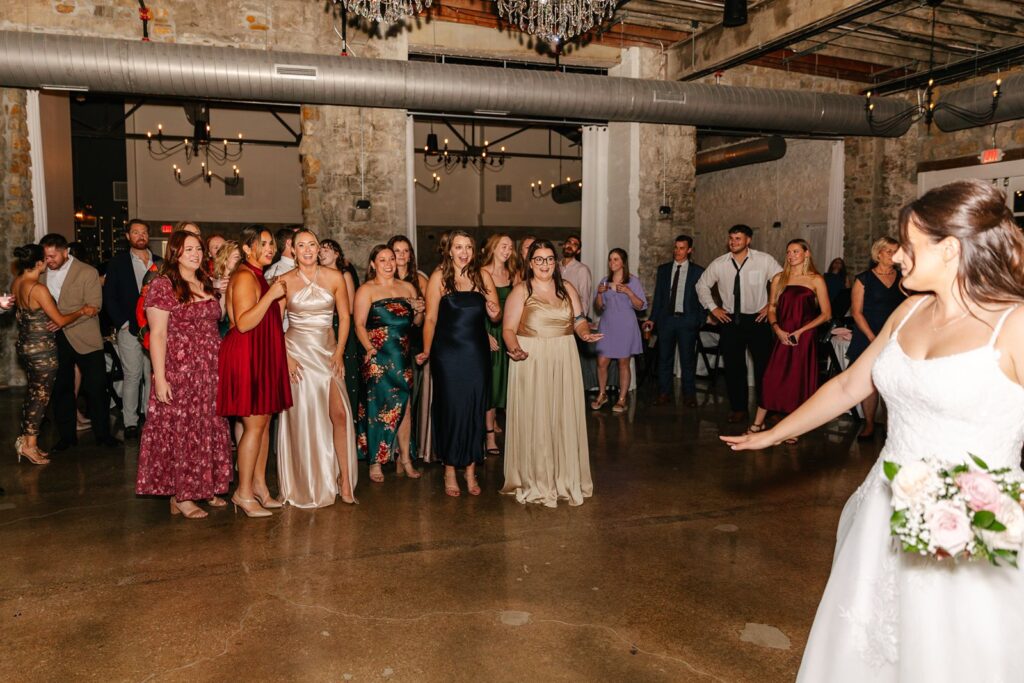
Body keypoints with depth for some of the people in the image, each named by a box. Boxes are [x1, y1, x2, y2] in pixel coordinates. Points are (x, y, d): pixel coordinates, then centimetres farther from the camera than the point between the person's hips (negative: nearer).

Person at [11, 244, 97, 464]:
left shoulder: (16, 283, 2)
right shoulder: (38, 289, -23)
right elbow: (60, 320, -18)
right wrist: (82, 311, -4)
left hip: (24, 345, 8)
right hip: (42, 349, -8)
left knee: (32, 392, 18)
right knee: (41, 396, 3)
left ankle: (25, 438, 25)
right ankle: (29, 444, 9)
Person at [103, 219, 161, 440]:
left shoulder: (159, 262, 10)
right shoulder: (118, 262, 5)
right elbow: (109, 296, 2)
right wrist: (123, 323, -6)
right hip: (129, 329, -2)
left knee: (153, 376, 4)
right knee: (132, 376, 1)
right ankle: (130, 422, 9)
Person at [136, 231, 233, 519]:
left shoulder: (207, 284, 11)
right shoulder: (163, 285, -8)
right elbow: (157, 335, -11)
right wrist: (160, 378, -16)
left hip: (211, 370, 6)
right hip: (179, 370, -6)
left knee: (210, 428, 12)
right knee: (180, 430, 1)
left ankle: (205, 487, 26)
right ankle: (180, 496, 12)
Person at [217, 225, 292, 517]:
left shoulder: (258, 276, 19)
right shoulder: (245, 277, -13)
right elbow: (243, 323, -23)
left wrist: (278, 296, 14)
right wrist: (270, 296, -24)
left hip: (261, 357, 10)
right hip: (245, 356, -10)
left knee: (264, 422, 11)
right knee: (254, 425, -7)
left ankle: (259, 485, 20)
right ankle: (244, 493, 2)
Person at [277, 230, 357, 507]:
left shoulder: (334, 277, 2)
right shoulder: (284, 281, 0)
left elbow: (344, 318, 5)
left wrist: (339, 353, -3)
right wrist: (286, 357, -8)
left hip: (327, 352, 1)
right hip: (297, 351, -1)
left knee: (339, 414, -10)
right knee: (301, 417, 2)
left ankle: (344, 479, -1)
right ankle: (305, 486, 15)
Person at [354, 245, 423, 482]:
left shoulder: (407, 288, 14)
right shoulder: (366, 290, 0)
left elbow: (416, 322, 19)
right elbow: (359, 325, -8)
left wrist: (420, 312, -3)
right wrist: (369, 348, -21)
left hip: (403, 356, 4)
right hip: (378, 356, -4)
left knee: (404, 406, 5)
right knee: (379, 406, -1)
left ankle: (405, 460, 14)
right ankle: (375, 463, 9)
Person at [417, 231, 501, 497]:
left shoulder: (483, 276, 6)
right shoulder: (439, 277, -2)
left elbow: (495, 315, 11)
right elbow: (430, 318, -3)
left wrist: (493, 313, -11)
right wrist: (426, 351, -10)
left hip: (477, 353, 3)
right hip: (448, 354, -3)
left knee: (475, 410, 7)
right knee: (450, 409, 3)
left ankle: (471, 471, 19)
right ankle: (450, 472, 17)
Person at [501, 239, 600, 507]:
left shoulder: (567, 289, 11)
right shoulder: (520, 291, -1)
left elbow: (579, 320, 11)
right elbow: (509, 328, -6)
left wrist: (585, 333, -12)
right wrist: (515, 349, -25)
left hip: (564, 361, 3)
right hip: (531, 361, -3)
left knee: (564, 419, 6)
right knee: (534, 420, 1)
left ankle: (566, 478, 19)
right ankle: (534, 482, 14)